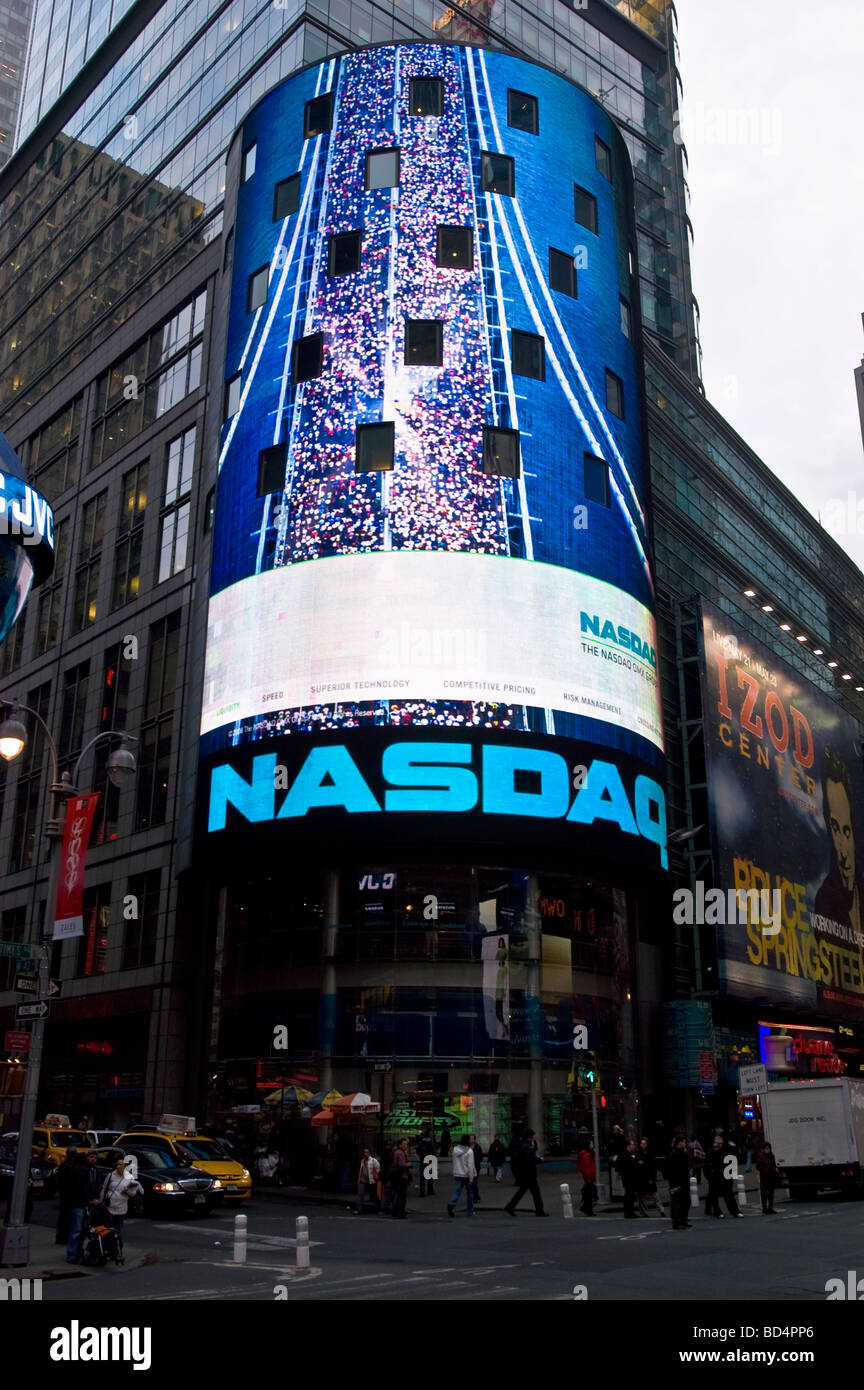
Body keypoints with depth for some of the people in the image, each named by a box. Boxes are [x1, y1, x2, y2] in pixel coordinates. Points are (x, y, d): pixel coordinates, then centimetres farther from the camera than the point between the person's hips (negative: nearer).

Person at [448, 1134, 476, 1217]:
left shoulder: (455, 1149, 2)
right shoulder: (469, 1151, -14)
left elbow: (454, 1163, 10)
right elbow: (470, 1165, -15)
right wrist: (471, 1178, -12)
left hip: (458, 1174, 4)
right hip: (467, 1175, -4)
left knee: (457, 1191, 0)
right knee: (469, 1193, 12)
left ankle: (451, 1204, -25)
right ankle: (470, 1211, 20)